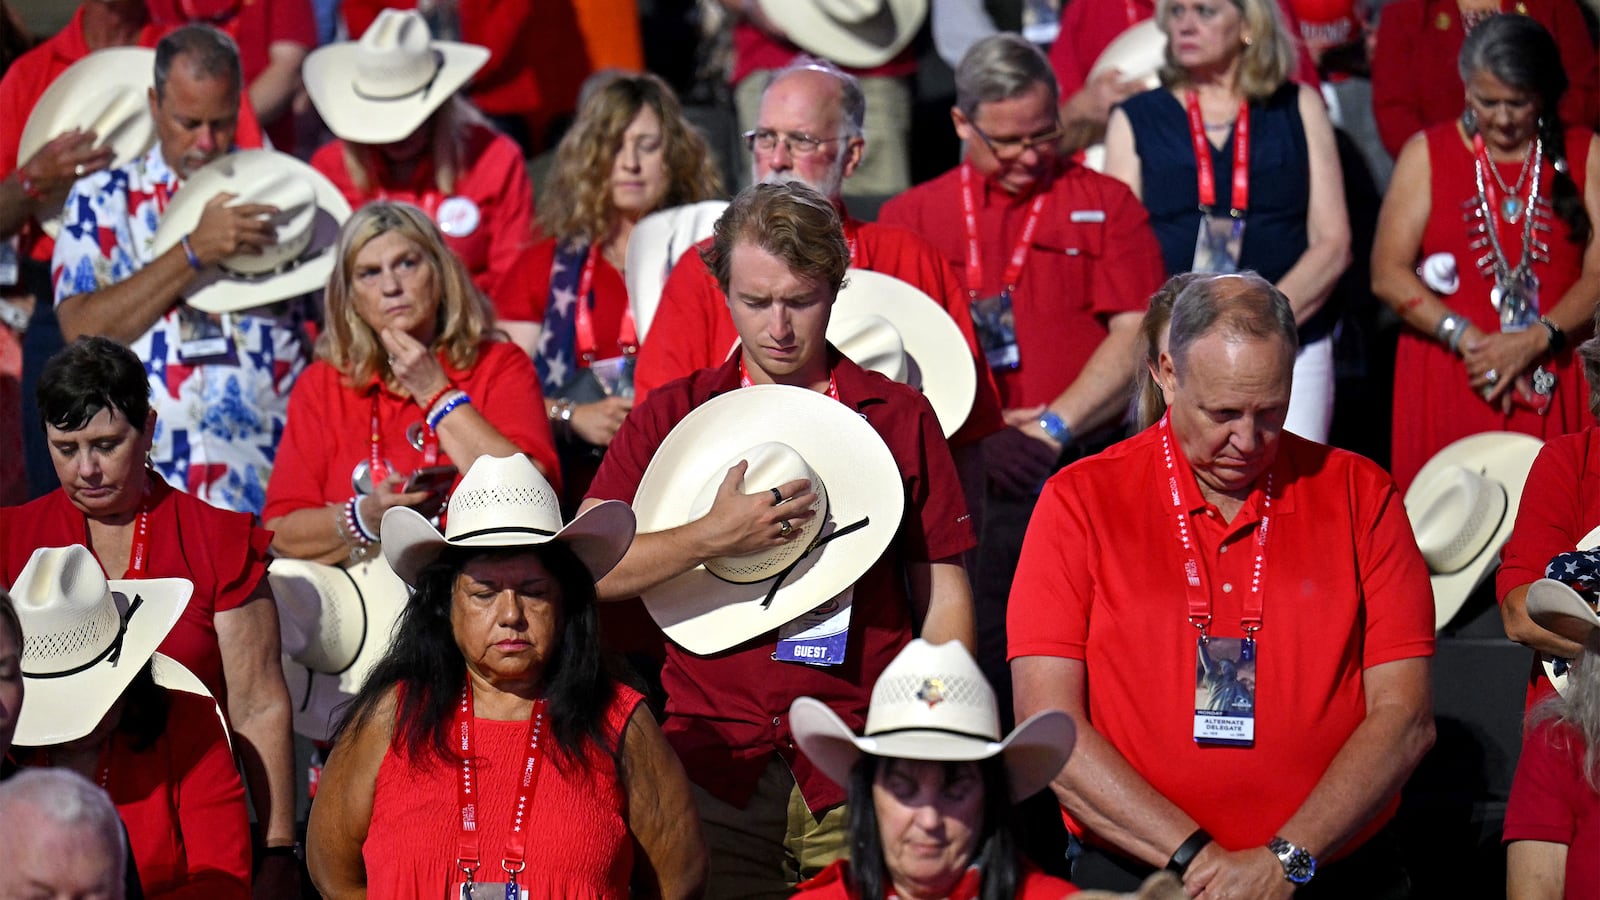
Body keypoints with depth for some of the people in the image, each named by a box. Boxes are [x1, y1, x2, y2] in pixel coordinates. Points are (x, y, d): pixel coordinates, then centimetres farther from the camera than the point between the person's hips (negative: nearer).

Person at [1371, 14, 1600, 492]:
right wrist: (1467, 339, -11)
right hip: (1447, 383, 0)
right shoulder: (1428, 153, 8)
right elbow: (1388, 274, 0)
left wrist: (1536, 340, -14)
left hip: (1555, 386, 0)